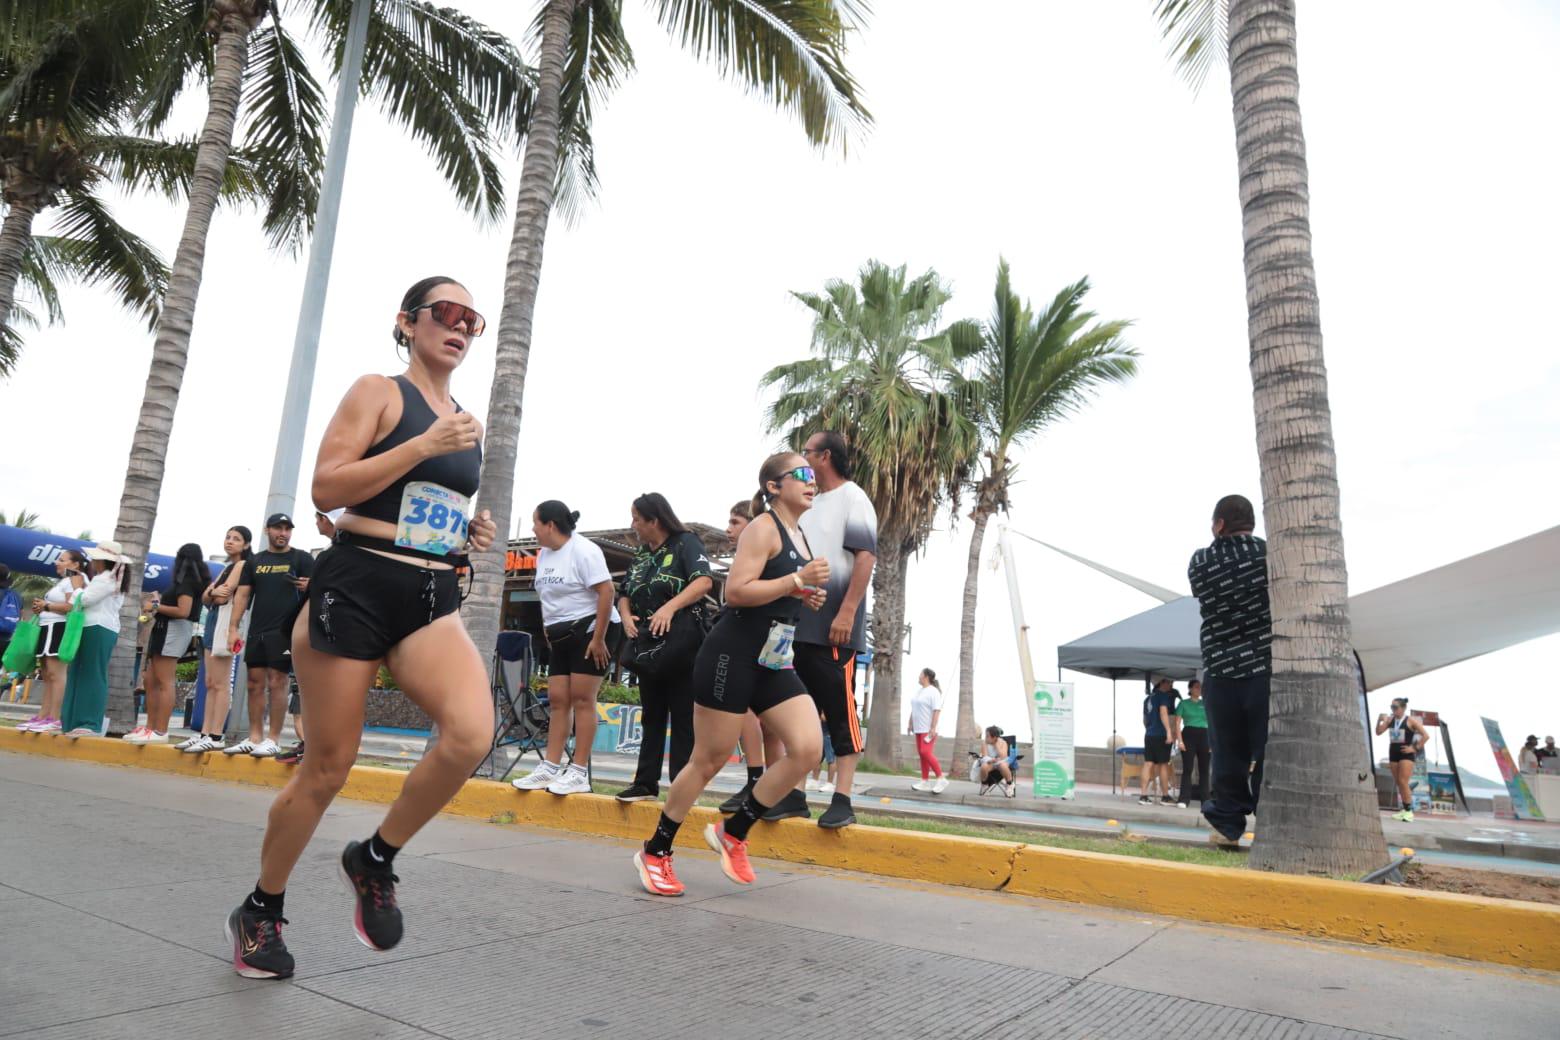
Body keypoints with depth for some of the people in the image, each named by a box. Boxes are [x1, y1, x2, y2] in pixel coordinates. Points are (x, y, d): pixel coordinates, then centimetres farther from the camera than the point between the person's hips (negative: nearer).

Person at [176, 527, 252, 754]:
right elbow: (205, 599, 14)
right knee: (211, 683, 8)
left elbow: (223, 597, -14)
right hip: (213, 620, 10)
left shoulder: (242, 564, -4)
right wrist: (212, 591, -5)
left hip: (226, 621, -10)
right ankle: (205, 733, 10)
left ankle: (216, 737, -11)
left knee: (220, 683, -10)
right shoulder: (228, 566, 23)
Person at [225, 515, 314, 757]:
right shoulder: (255, 561, 15)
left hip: (285, 631, -4)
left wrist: (307, 586, -27)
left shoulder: (301, 558, 4)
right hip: (257, 631, 5)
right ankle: (255, 737, 13)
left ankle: (273, 740, -1)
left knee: (277, 683, -6)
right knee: (255, 683, 6)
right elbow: (242, 594, 12)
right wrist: (233, 628, 3)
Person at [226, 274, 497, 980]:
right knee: (327, 769, 3)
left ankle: (376, 858, 4)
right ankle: (260, 912, 29)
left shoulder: (465, 422, 18)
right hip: (357, 587, -4)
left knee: (472, 732, -22)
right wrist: (424, 445, -14)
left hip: (433, 599, 5)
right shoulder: (378, 392, 1)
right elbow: (327, 488, -10)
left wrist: (472, 535, 8)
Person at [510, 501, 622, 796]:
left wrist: (598, 638, -22)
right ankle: (550, 768, 7)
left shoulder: (583, 550, -14)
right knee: (557, 700, 5)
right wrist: (548, 632, 14)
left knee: (581, 699, -8)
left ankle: (579, 773, -5)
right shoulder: (543, 554, 12)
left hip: (591, 630, -8)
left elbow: (605, 591, -20)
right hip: (561, 636, 8)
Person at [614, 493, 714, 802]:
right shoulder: (641, 556, 16)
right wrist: (626, 616, 0)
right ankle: (646, 782, 20)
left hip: (680, 646, -7)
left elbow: (704, 581, -19)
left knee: (683, 719, -1)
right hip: (649, 647, 7)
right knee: (651, 717, 13)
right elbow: (624, 595, 22)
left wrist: (670, 607, -28)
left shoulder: (686, 543, -5)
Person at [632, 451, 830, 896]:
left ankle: (733, 833, 10)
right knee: (709, 760, 0)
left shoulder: (800, 536, 16)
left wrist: (809, 598, 7)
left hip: (774, 663, 8)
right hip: (732, 655, -8)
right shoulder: (763, 528, -10)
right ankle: (655, 852, 20)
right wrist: (798, 580, -21)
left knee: (807, 748, -7)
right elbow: (736, 592, -20)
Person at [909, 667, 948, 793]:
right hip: (919, 728, 9)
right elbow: (913, 709, 23)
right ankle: (925, 782, 11)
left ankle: (941, 779, -7)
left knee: (926, 753, -16)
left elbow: (937, 710, -17)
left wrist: (933, 728, -23)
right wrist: (910, 723, 20)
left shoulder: (933, 692, -11)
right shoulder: (919, 691, 16)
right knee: (922, 754, 7)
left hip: (928, 729, -9)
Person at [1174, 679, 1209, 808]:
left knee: (1204, 769, 4)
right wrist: (1180, 740, -8)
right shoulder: (1183, 704, 6)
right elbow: (1177, 723, 1)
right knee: (1187, 768, -6)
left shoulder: (1205, 704, 13)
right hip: (1189, 735, -3)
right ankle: (1184, 799, -6)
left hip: (1204, 736, 3)